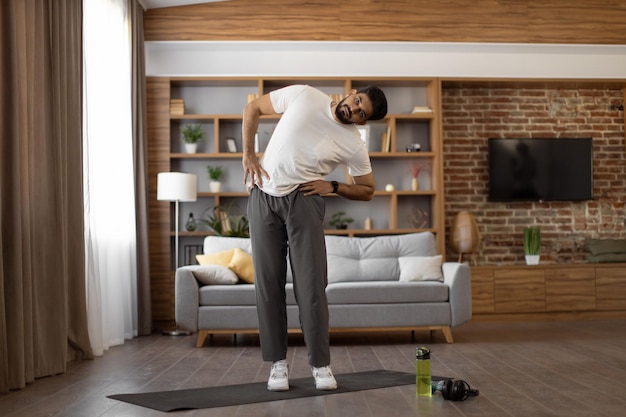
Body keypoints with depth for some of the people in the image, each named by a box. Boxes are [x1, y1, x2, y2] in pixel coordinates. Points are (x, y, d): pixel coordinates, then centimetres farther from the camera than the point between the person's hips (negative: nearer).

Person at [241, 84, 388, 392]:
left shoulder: (354, 145, -5)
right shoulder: (303, 95, -3)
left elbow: (366, 191, 7)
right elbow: (253, 108, 7)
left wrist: (332, 186, -9)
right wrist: (248, 154, -1)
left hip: (304, 201, -1)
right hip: (263, 196, 1)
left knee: (311, 284, -6)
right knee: (268, 283, 1)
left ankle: (320, 364, 6)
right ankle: (278, 362, 12)